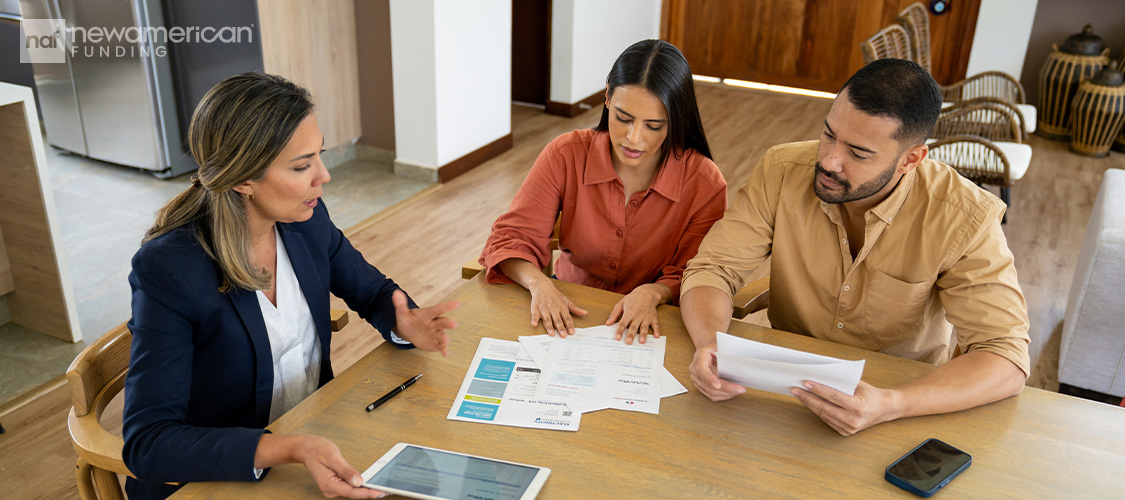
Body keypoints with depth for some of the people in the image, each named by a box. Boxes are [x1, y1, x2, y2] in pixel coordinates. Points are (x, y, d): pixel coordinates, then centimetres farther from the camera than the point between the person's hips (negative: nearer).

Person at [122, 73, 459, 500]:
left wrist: (404, 324, -13)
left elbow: (371, 290, 11)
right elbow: (147, 442, -24)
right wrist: (288, 450, -37)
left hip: (316, 440, 6)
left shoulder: (305, 219, -6)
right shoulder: (167, 269, -22)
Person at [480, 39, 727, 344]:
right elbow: (512, 237, -7)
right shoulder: (566, 155, -10)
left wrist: (651, 293, -28)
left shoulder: (705, 184, -13)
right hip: (567, 317, -2)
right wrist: (539, 283, -27)